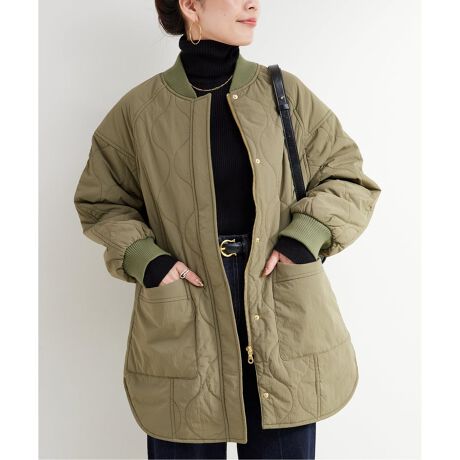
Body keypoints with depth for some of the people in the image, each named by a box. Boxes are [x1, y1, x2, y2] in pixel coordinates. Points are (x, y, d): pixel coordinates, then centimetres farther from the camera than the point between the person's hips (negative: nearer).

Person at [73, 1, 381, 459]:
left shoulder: (285, 94, 1)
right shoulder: (138, 110, -1)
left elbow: (349, 180, 8)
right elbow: (100, 202, 11)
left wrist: (303, 239, -9)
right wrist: (145, 259, -7)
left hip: (283, 323, 2)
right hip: (183, 334, -1)